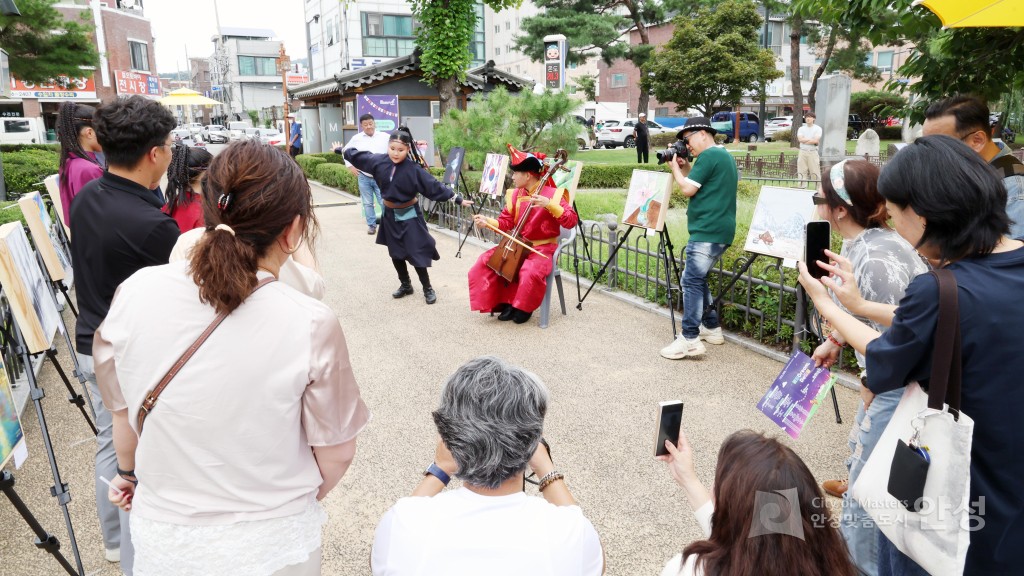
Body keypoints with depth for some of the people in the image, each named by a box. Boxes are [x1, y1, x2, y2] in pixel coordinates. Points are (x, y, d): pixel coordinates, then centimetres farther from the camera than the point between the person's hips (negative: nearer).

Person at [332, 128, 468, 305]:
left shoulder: (414, 169, -20)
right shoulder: (379, 161, -8)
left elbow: (434, 186, -21)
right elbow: (358, 156, 8)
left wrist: (457, 199, -25)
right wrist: (340, 150, 21)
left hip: (409, 216, -5)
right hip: (390, 215, 5)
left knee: (416, 254, -4)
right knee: (395, 253, 14)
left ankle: (427, 288, 12)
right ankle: (406, 285, 32)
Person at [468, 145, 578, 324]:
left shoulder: (552, 194, -12)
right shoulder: (514, 195, 5)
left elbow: (571, 221, -20)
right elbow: (506, 222, 9)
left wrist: (549, 205, -32)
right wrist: (487, 221, -10)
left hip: (542, 248, -6)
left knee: (531, 272, -35)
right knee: (484, 262, -10)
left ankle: (524, 307, -4)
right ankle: (504, 302, 4)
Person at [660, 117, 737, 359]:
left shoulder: (709, 155, -11)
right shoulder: (724, 155, 21)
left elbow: (688, 189, -13)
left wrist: (675, 168, 2)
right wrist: (685, 168, 14)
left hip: (707, 231, -11)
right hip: (717, 230, 11)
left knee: (691, 280, -12)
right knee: (697, 278, 18)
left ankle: (689, 339, -14)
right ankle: (711, 328, 24)